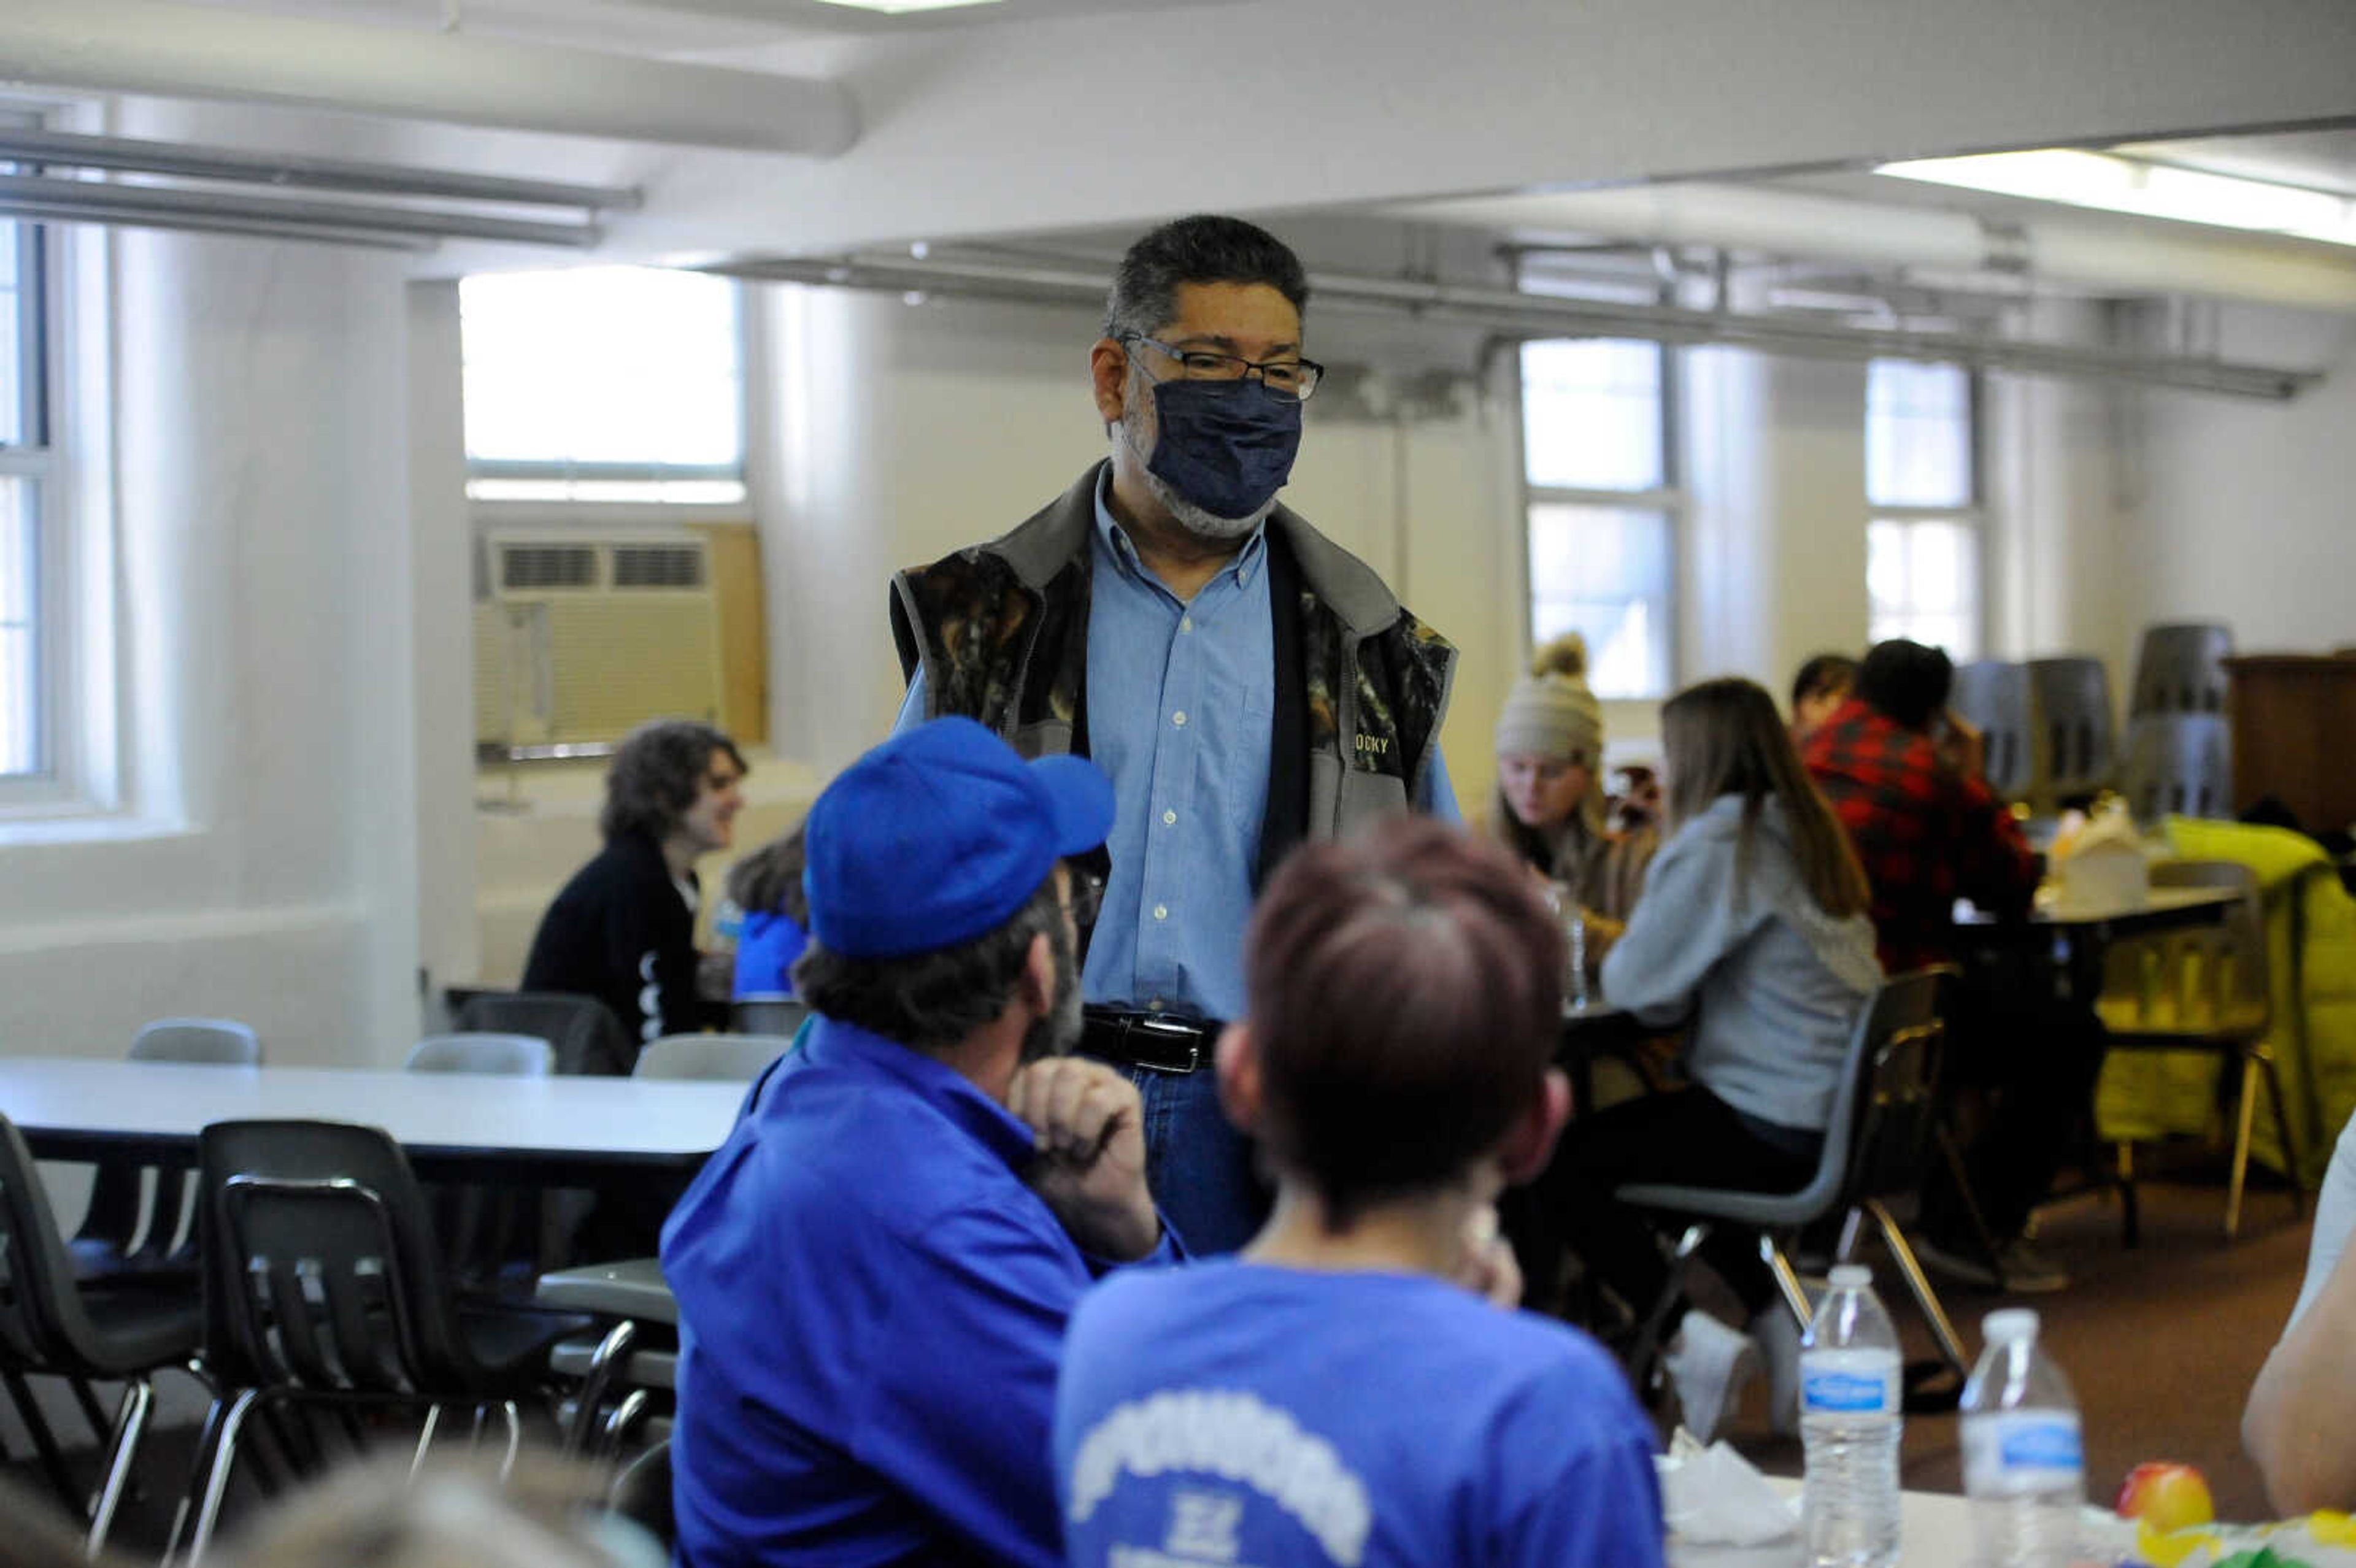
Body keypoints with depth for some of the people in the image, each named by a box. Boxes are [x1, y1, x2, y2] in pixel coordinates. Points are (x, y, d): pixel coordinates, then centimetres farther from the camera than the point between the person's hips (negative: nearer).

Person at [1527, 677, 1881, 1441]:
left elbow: (1637, 986, -14)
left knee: (1563, 1167, -1)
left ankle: (1690, 1344, -4)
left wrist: (1615, 951, 7)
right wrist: (1639, 949, 10)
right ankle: (1777, 1317, 21)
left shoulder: (1719, 847, -17)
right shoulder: (1808, 834, 11)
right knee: (1637, 1129, 30)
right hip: (1835, 1113, 9)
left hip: (1774, 1133, -9)